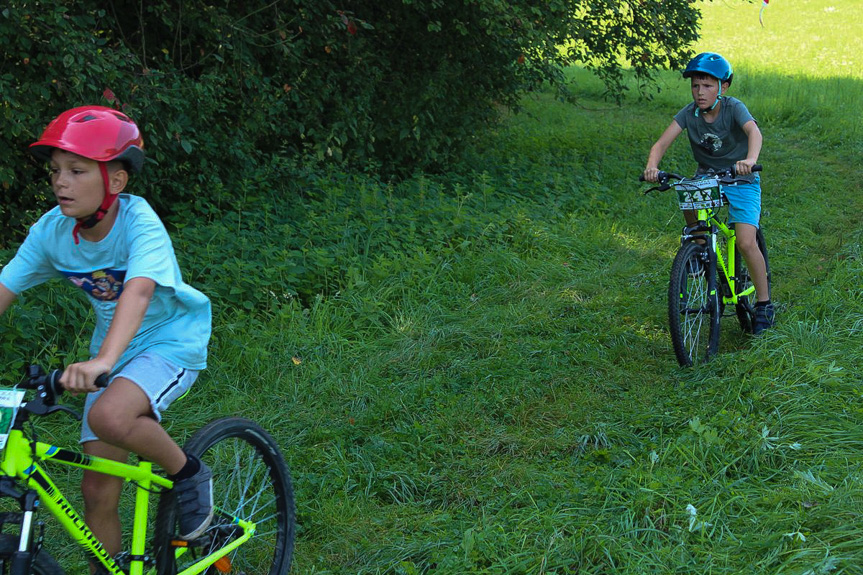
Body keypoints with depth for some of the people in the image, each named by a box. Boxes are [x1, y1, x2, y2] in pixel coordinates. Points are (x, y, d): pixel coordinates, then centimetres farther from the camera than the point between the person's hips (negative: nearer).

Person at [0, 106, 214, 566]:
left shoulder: (139, 222, -25)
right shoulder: (52, 230, -9)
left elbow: (139, 289, -41)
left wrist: (103, 361, -56)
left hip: (170, 343, -6)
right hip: (112, 351, 6)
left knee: (108, 416, -34)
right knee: (97, 489, 2)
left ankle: (187, 473, -7)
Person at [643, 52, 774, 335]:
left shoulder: (733, 108, -19)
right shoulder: (689, 113, -11)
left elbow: (754, 131, -39)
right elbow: (662, 143, -20)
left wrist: (750, 159, -60)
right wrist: (652, 165, -42)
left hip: (740, 181, -3)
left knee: (746, 243, -17)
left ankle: (764, 302, 3)